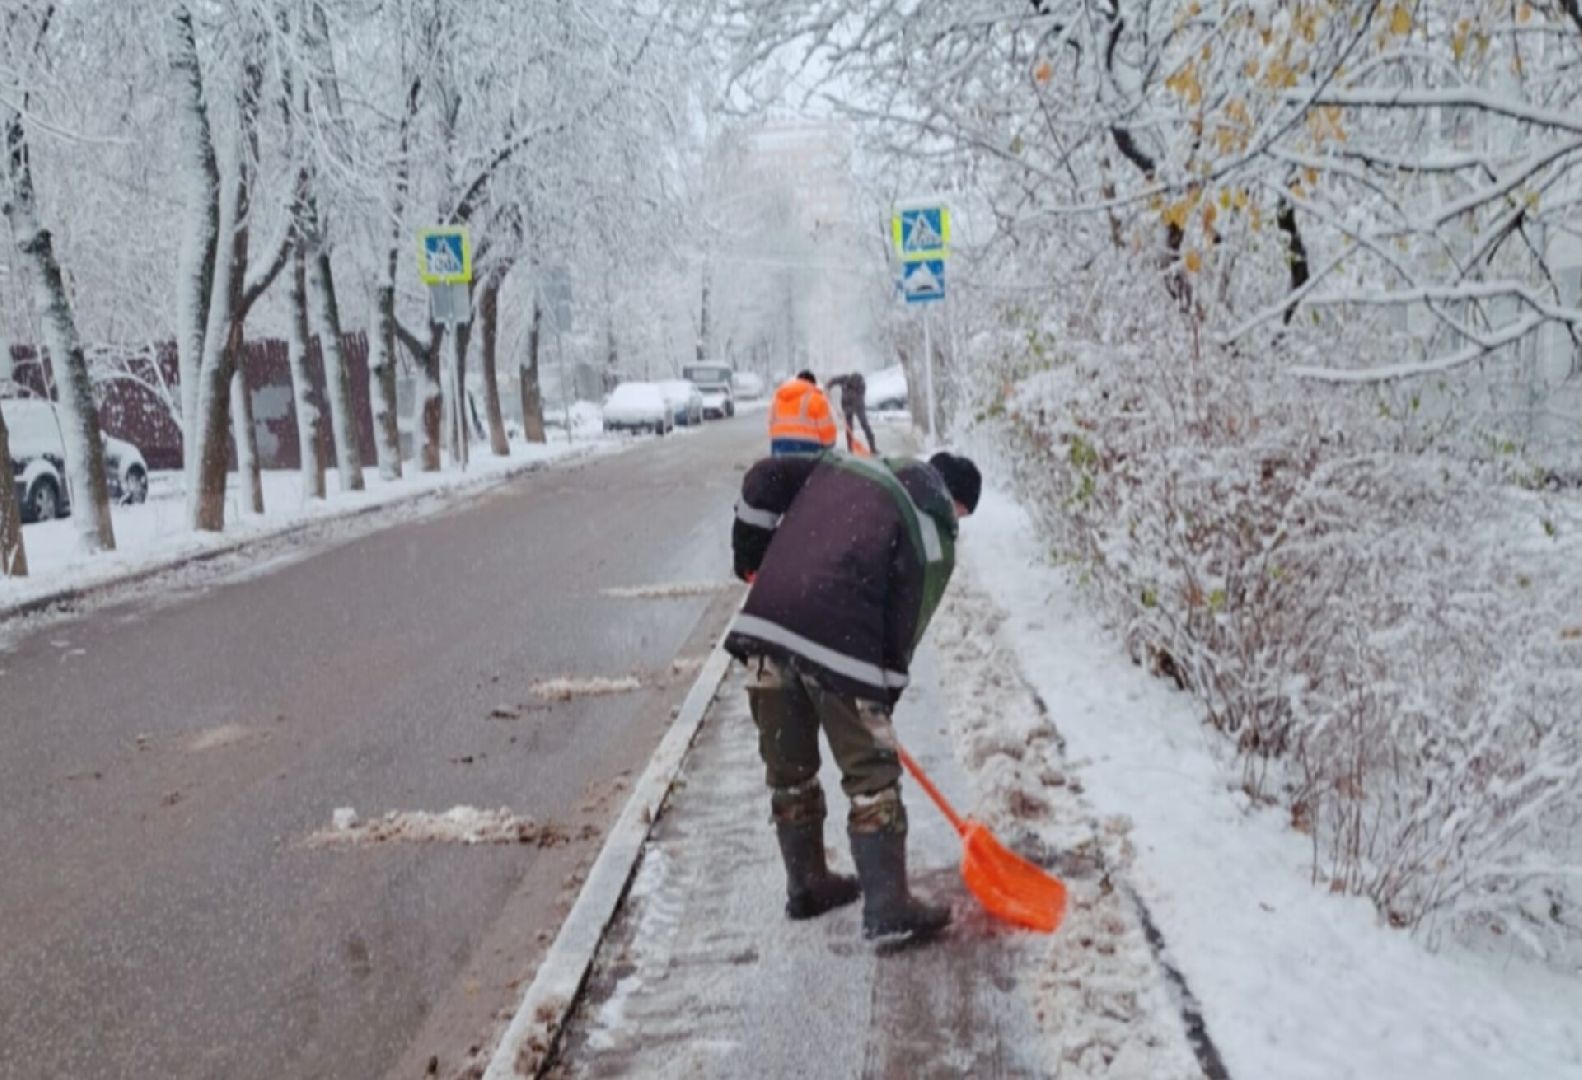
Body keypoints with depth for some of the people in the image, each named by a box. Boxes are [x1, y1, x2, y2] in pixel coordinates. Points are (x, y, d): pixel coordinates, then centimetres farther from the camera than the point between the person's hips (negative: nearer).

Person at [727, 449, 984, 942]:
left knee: (789, 769, 19)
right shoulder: (934, 533, 5)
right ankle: (888, 910, 9)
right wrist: (884, 695, 11)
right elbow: (906, 618, 2)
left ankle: (806, 887, 33)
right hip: (837, 641, -6)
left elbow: (764, 479, 16)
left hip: (766, 621, 6)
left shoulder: (843, 466, 21)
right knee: (873, 776, 6)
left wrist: (751, 555, 25)